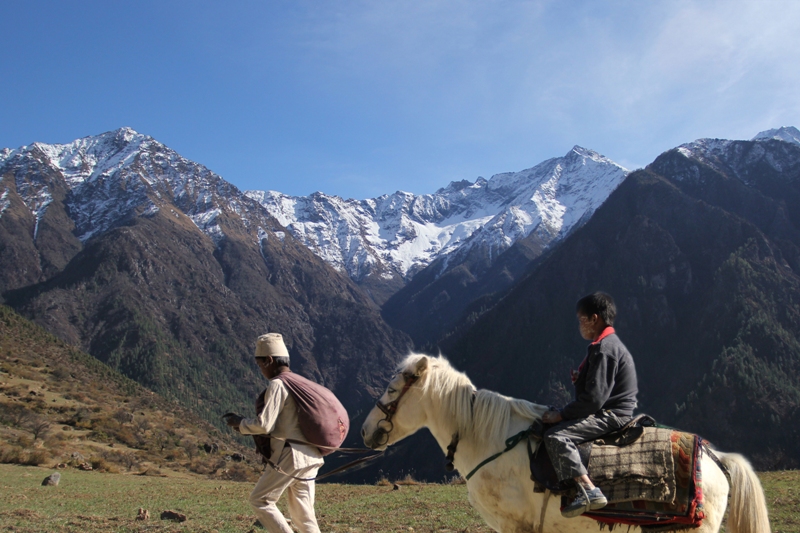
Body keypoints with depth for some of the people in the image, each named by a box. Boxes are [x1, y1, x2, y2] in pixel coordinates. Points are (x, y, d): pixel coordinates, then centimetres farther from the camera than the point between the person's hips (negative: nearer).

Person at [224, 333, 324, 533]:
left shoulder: (277, 385, -11)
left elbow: (264, 425, -17)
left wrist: (240, 423, 1)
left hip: (289, 456, -8)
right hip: (309, 457, 8)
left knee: (260, 500, 6)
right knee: (303, 512, 11)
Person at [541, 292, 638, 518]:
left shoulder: (604, 349, -19)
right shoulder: (607, 343, 15)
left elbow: (594, 398, -24)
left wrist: (560, 415, -17)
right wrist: (581, 378, 5)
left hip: (611, 415, -12)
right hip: (608, 412, 12)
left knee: (556, 436, -26)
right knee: (557, 428, 23)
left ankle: (588, 491, -33)